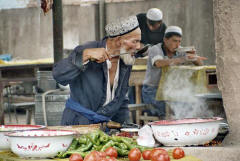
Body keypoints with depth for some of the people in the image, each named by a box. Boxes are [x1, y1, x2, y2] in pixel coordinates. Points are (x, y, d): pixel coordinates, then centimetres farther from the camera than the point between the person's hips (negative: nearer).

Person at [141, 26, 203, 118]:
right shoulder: (155, 50, -14)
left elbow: (200, 64, 3)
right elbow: (159, 63, -38)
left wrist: (194, 55, -21)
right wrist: (183, 59, -45)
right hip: (152, 92, -6)